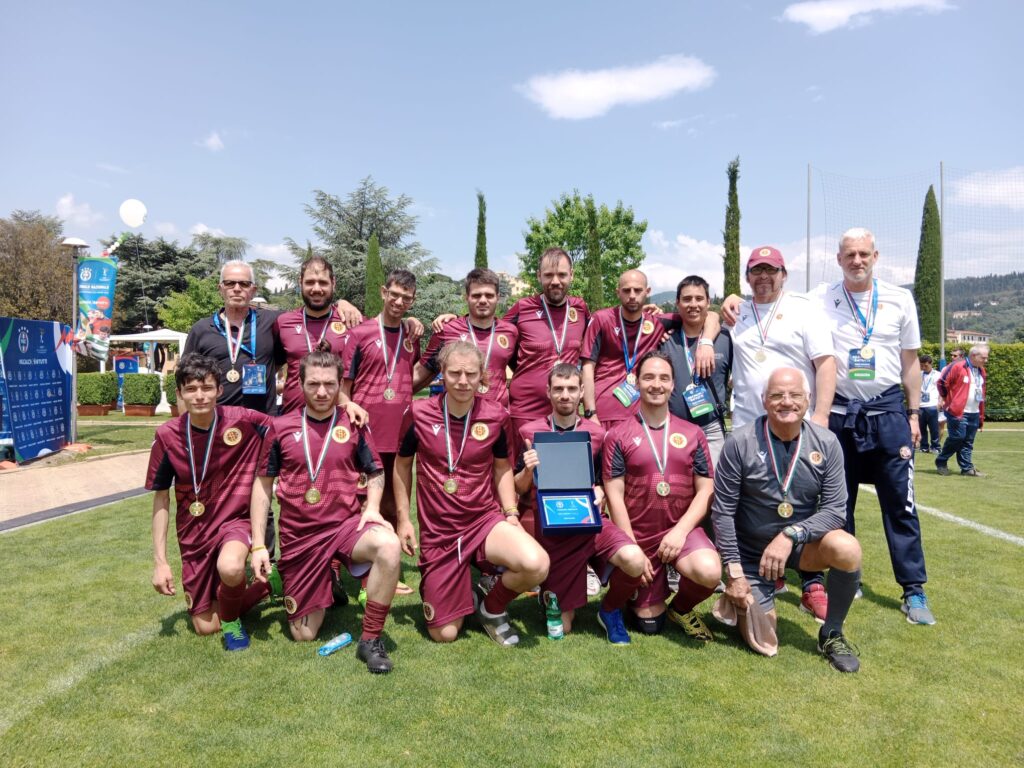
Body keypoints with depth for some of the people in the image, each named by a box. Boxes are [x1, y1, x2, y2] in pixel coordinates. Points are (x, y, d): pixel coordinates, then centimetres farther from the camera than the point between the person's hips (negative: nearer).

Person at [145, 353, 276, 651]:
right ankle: (267, 583, 33)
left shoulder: (242, 421, -17)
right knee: (205, 626, 7)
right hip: (193, 533, 3)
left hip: (234, 521, -3)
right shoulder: (168, 435, -11)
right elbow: (161, 498, -1)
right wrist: (159, 561, -1)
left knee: (230, 567, -38)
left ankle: (232, 619, -2)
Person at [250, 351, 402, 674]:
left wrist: (372, 507, -10)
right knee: (304, 635, 5)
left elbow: (376, 472, 10)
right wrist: (258, 545, 1)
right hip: (298, 536, 1)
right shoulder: (281, 427, 0)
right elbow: (263, 483, 6)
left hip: (345, 525, 0)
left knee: (389, 546, -35)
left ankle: (370, 640, -16)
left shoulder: (353, 424, 0)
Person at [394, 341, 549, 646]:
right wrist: (403, 519, 3)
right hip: (438, 532, 0)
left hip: (485, 520, 1)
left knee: (536, 565, -30)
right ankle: (463, 594, 35)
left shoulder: (496, 416, -6)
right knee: (444, 634, -1)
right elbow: (402, 465, 6)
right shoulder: (418, 414, -9)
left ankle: (492, 607, 4)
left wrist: (511, 514, -3)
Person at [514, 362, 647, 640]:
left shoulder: (596, 434, 3)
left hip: (585, 520, 1)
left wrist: (599, 493, -8)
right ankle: (548, 594, 38)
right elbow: (519, 489, 4)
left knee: (635, 560, -29)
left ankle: (609, 610, 4)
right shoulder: (530, 432, -1)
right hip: (544, 523, -1)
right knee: (560, 627, 1)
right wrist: (528, 470, -17)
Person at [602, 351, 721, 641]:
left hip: (682, 530, 1)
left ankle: (681, 607, 5)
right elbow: (615, 495, -6)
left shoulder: (692, 434, 3)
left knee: (709, 572, -30)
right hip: (639, 534, -1)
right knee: (649, 625, 5)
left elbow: (705, 490, 1)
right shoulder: (618, 435, -4)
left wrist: (681, 531, -13)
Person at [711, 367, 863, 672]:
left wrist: (791, 535, -27)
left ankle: (832, 634, -4)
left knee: (847, 549, -29)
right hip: (751, 550, -2)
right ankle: (736, 599, 30)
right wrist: (734, 571, -14)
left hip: (803, 543, 2)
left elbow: (835, 509, -11)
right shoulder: (740, 442, -17)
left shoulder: (826, 443, -10)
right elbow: (723, 511, -13)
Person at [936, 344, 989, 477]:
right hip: (957, 412, -7)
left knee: (968, 442, 9)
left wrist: (981, 415, 18)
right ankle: (941, 462, 7)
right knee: (957, 437, -9)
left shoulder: (982, 371, 13)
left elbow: (981, 394, 20)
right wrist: (949, 401, -2)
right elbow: (942, 383, -10)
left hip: (974, 413, 7)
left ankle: (967, 468, 14)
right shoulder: (957, 367, -12)